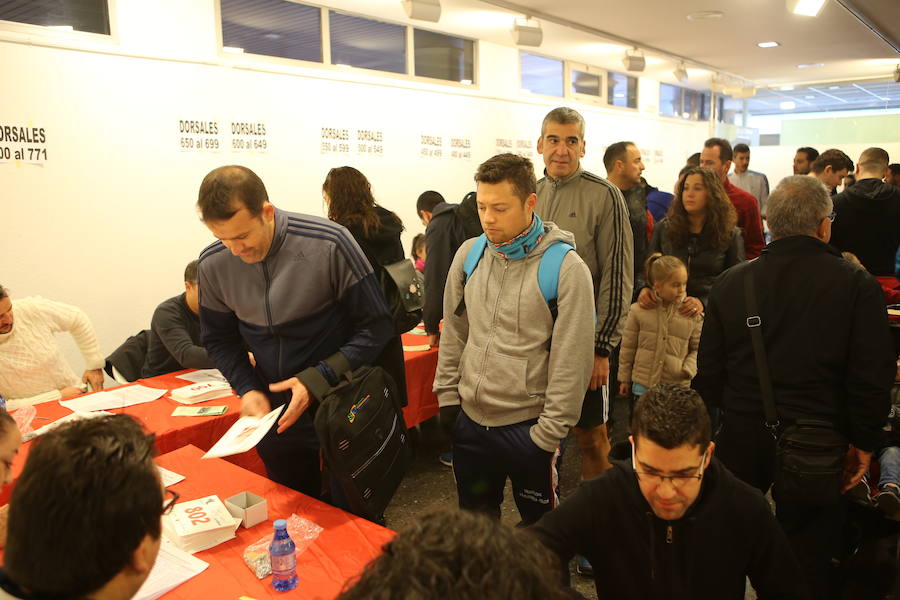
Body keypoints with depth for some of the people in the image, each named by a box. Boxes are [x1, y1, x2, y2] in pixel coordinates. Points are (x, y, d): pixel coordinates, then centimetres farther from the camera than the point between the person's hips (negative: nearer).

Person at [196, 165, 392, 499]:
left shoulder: (329, 243, -20)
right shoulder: (213, 264, -7)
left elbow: (375, 327, -14)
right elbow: (219, 340, 8)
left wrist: (318, 380, -22)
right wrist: (246, 389, -9)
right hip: (276, 412, 4)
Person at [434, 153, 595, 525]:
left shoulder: (567, 269, -15)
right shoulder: (468, 254, 0)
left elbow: (571, 361, -13)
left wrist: (549, 433, -12)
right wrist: (447, 398, 6)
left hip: (529, 427, -4)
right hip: (470, 421, 5)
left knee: (539, 525, 15)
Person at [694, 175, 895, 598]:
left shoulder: (730, 283, -2)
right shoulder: (856, 285, -8)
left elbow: (708, 373, 2)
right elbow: (873, 377, -8)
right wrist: (863, 443, 4)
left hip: (741, 441, 2)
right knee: (808, 564, 12)